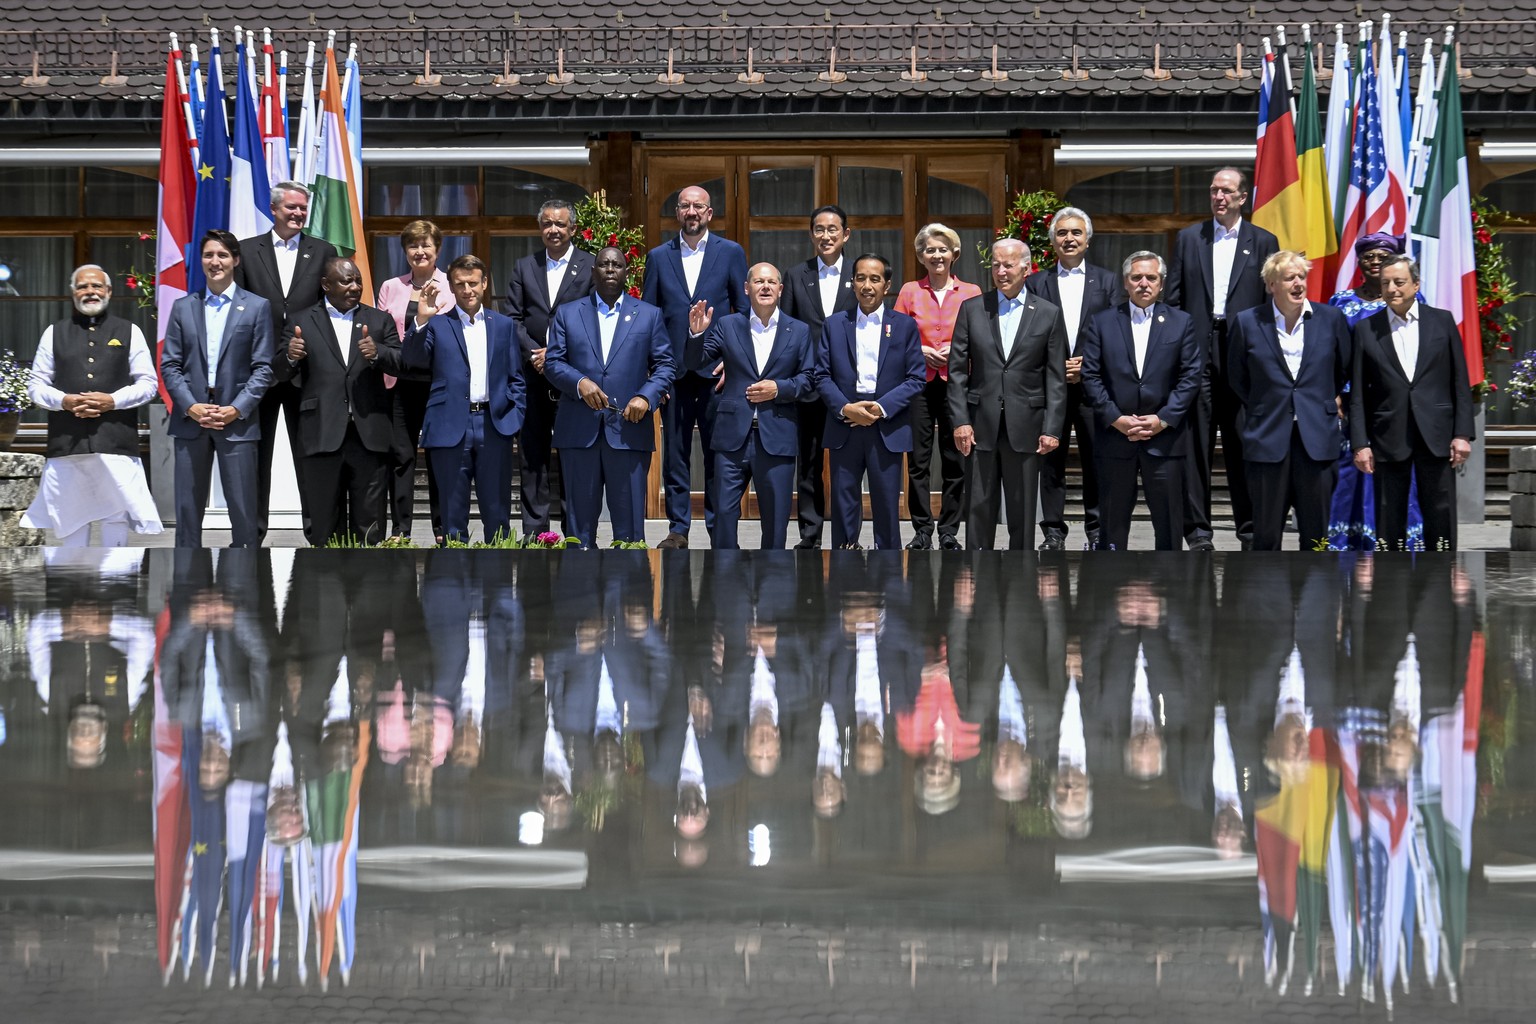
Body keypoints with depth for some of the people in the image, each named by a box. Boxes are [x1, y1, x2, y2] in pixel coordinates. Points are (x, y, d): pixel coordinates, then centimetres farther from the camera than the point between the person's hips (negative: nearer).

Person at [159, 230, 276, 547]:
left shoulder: (257, 307, 4)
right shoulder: (183, 307, 11)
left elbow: (263, 368, 0)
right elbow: (169, 365, 7)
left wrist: (236, 409, -11)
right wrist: (191, 407, -8)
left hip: (237, 419, -2)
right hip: (190, 419, 2)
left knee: (243, 508, -2)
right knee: (188, 506, 5)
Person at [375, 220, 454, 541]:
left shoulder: (451, 288, 3)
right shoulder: (390, 288, 12)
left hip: (439, 381, -2)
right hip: (401, 382, 3)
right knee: (400, 454, 3)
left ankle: (443, 530, 9)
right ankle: (399, 530, 7)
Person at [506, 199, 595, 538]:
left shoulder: (591, 266, 3)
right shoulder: (524, 267, 13)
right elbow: (513, 317, 7)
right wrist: (534, 352, -8)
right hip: (533, 372, 3)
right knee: (533, 454, 4)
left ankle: (576, 533, 5)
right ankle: (534, 532, 8)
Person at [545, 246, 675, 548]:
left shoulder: (649, 315, 11)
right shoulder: (567, 314, 12)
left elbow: (665, 364, 8)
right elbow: (552, 362, 6)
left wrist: (646, 397, -10)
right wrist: (579, 382, -14)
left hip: (628, 429, -1)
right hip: (579, 430, 1)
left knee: (629, 521, 0)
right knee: (580, 517, 4)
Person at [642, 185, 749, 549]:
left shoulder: (731, 253, 5)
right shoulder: (659, 256, 9)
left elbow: (745, 310, 5)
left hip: (718, 368, -1)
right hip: (674, 369, 1)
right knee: (675, 451, 3)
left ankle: (720, 528, 10)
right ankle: (678, 529, 9)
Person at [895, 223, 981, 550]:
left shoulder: (971, 293, 7)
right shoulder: (910, 291, 8)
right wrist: (921, 351, -9)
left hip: (956, 384, 0)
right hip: (918, 383, 0)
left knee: (956, 460, 0)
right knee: (918, 460, 0)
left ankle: (949, 532, 8)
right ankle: (922, 532, 7)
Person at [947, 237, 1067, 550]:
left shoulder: (1048, 315, 4)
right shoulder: (972, 309, 6)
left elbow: (1056, 379, 2)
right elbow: (957, 370, 4)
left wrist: (1052, 428, -5)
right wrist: (960, 420, -4)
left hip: (1025, 427, 0)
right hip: (980, 425, 1)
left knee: (1023, 510, 5)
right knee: (979, 507, 3)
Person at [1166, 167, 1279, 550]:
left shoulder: (1263, 242, 8)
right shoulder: (1189, 238, 11)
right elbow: (1173, 299, 8)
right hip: (1197, 350, 1)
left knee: (1244, 444, 2)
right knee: (1196, 443, 1)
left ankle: (1250, 527, 9)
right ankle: (1197, 529, 5)